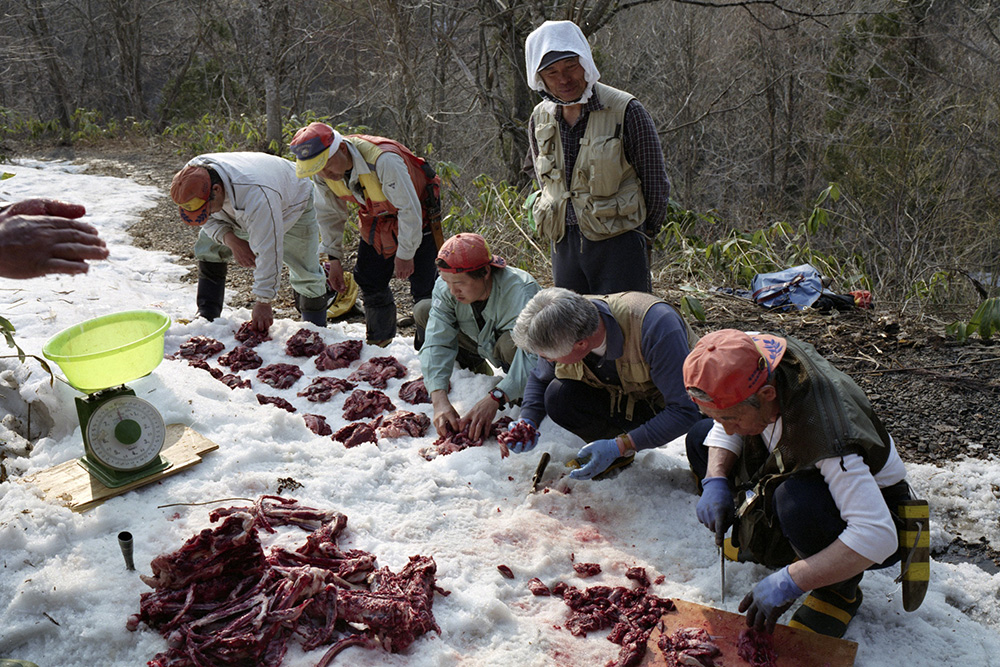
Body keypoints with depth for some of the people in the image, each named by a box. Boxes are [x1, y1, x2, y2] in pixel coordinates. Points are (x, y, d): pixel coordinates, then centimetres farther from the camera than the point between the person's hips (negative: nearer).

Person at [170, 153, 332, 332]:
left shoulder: (256, 194, -49)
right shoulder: (193, 175, -28)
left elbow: (268, 251, -42)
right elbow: (209, 220, -9)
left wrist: (263, 302, -36)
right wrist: (230, 240, -31)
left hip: (292, 207, -6)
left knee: (306, 275, -11)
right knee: (207, 249, -3)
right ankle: (206, 318, 7)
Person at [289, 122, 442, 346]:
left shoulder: (384, 160, -40)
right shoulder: (321, 173, -18)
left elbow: (410, 210, -29)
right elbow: (330, 214, 1)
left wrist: (405, 255, -21)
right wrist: (334, 258, 0)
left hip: (416, 218, -6)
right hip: (376, 218, 6)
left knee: (422, 285, -9)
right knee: (368, 279, 5)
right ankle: (379, 338, 27)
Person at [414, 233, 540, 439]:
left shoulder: (521, 292, -39)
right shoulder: (445, 287, -24)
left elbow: (534, 355, -47)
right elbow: (437, 343, -28)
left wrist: (494, 399, -58)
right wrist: (439, 398, -44)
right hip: (481, 345, 5)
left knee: (512, 342, -41)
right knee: (423, 311, -10)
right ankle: (471, 366, 8)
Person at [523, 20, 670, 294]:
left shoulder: (626, 112, -11)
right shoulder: (540, 119, 5)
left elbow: (656, 184, -3)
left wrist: (642, 236, 6)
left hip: (618, 242, -5)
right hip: (564, 244, 5)